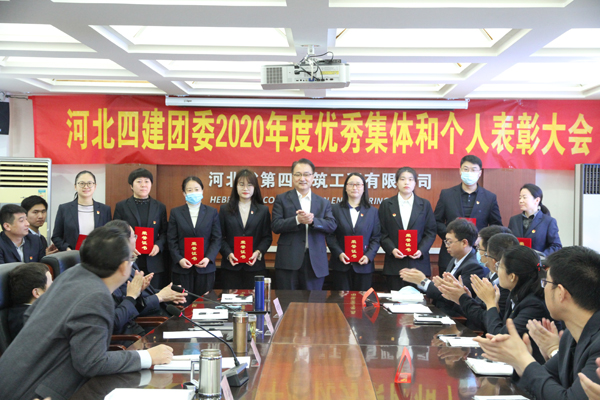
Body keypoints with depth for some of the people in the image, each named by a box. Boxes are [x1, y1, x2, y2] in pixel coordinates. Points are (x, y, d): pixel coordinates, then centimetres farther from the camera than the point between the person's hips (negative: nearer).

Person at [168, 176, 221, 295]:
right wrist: (179, 259, -10)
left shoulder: (212, 212, 9)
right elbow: (172, 240, 4)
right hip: (182, 268, 0)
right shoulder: (176, 213, 8)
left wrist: (208, 258, -10)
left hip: (205, 267, 0)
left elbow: (217, 239, 5)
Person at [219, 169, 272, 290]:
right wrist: (228, 253, -11)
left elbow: (268, 237, 6)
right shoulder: (225, 210, 10)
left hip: (255, 266, 0)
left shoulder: (263, 210, 10)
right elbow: (220, 237, 5)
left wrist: (258, 252, -11)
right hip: (230, 266, 0)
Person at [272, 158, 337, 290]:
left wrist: (313, 220, -18)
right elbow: (276, 226, -4)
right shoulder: (281, 199, 7)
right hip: (289, 262, -2)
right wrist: (297, 220, -20)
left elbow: (332, 226, -1)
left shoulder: (323, 203, 13)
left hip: (315, 263, 2)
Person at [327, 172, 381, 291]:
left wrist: (369, 256, -9)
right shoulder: (335, 209, 7)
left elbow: (376, 237, 6)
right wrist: (339, 253, -12)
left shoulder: (372, 211, 10)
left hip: (364, 265, 1)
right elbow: (330, 235, 2)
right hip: (341, 265, -1)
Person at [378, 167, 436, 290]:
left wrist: (421, 250, -9)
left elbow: (431, 232, 6)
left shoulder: (425, 205, 10)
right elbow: (382, 233, 4)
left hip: (418, 262, 0)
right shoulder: (386, 205, 9)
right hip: (394, 264, 0)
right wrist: (392, 249, -12)